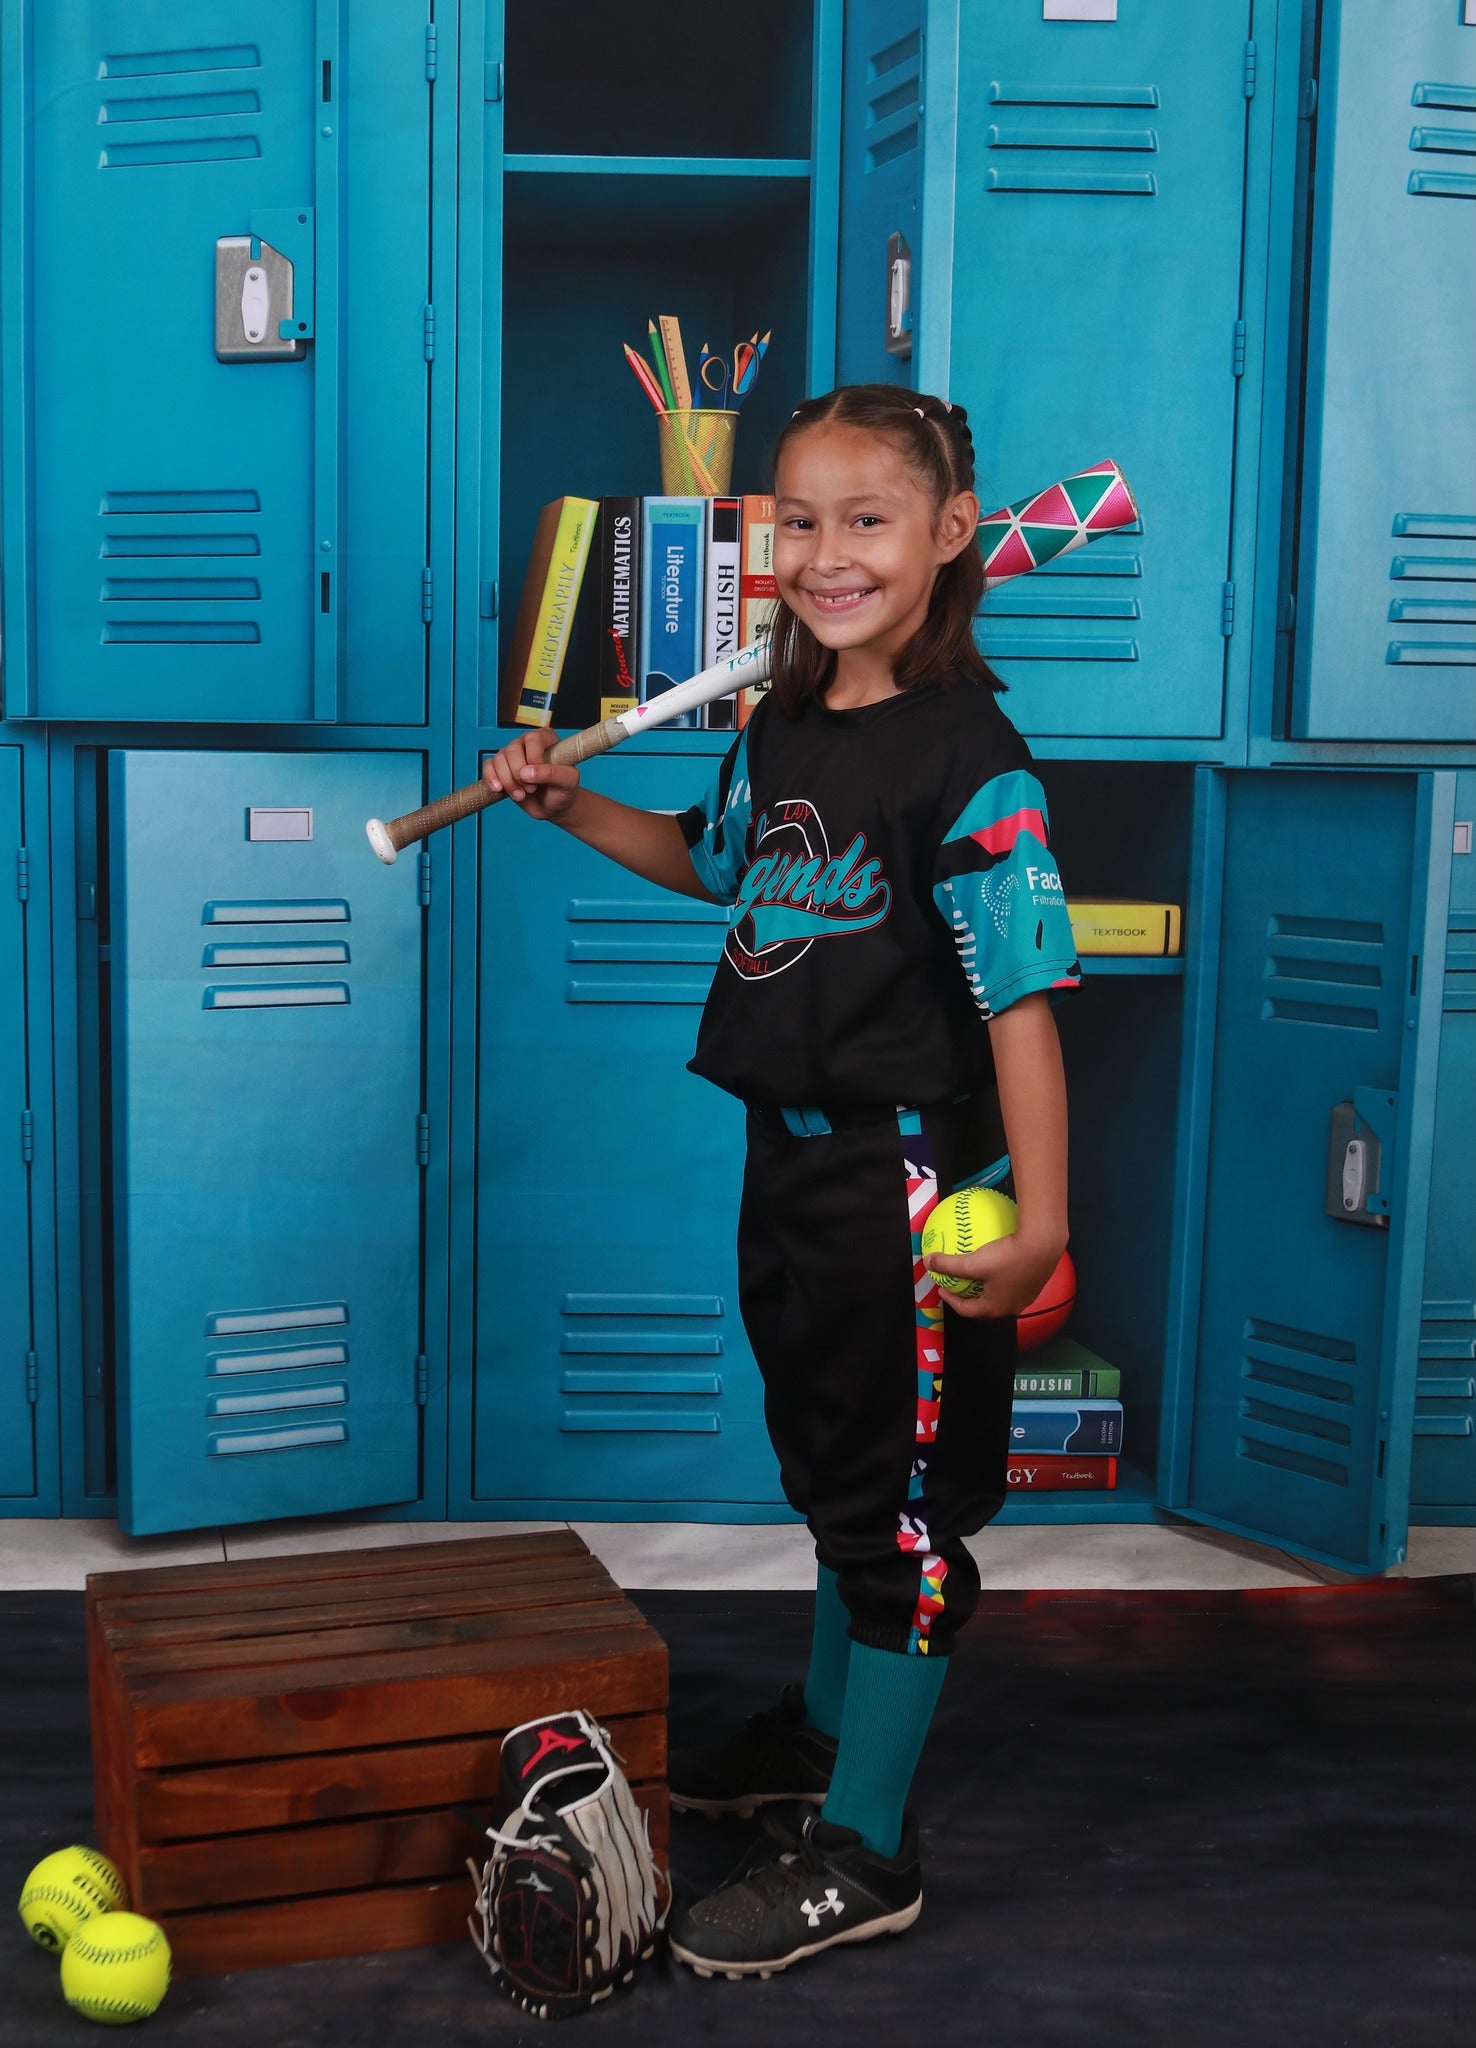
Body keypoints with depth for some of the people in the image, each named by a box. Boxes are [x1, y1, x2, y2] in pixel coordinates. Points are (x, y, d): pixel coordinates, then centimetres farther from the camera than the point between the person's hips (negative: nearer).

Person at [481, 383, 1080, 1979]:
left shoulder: (967, 760, -18)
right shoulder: (781, 728, 6)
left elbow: (1021, 1000, -23)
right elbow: (719, 863, 25)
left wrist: (1037, 1216, -27)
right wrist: (570, 808, 13)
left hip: (914, 1176, -8)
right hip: (790, 1157, 8)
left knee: (903, 1500, 4)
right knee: (827, 1458, 23)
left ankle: (863, 1847, 17)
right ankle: (826, 1730, 44)